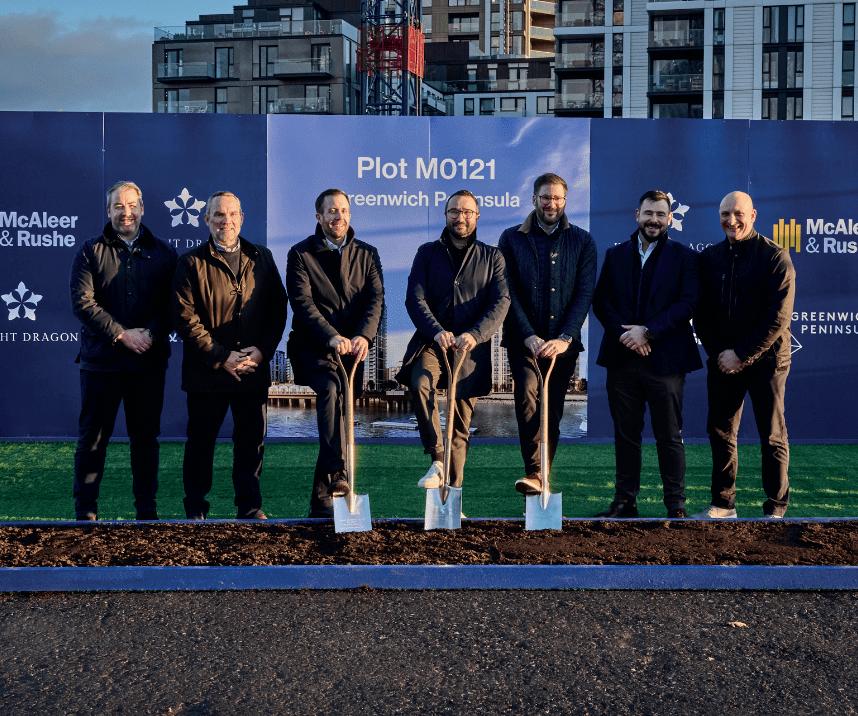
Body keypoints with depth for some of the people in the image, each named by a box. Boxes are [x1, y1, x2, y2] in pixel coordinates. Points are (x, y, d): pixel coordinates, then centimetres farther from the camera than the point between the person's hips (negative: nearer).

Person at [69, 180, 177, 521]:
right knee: (93, 437, 3)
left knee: (146, 438, 8)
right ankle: (85, 512, 12)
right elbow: (82, 302, -5)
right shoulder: (92, 251, 5)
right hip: (101, 360, -1)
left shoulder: (163, 253, 8)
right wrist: (122, 334, -12)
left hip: (149, 360, 1)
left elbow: (172, 305, 3)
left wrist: (151, 334, -14)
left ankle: (147, 511, 16)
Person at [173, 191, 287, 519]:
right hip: (206, 372, -2)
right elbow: (186, 319, -7)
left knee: (252, 442, 8)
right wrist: (222, 358, -12)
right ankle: (195, 511, 19)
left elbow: (277, 309, 8)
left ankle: (250, 508, 20)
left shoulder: (261, 258, 10)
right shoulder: (192, 263, 0)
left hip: (254, 369, 3)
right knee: (201, 442, 6)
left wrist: (262, 351, -6)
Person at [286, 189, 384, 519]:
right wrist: (332, 337, -25)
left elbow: (375, 299, -1)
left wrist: (363, 336, -21)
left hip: (352, 346, 4)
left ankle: (321, 498, 17)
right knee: (331, 389, -31)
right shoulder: (301, 254, 3)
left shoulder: (367, 254, 12)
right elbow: (302, 303, -10)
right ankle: (338, 475, -40)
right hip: (314, 346, -4)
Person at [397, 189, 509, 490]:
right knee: (420, 383, -32)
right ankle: (436, 460, -26)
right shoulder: (428, 252, 12)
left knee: (462, 422, 2)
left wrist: (475, 335, -20)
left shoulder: (492, 257, 11)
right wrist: (436, 331, -18)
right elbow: (415, 298, 1)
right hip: (432, 340, 0)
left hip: (472, 346, 0)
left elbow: (501, 302, -2)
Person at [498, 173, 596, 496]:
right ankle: (534, 474, -25)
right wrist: (529, 336, -11)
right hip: (524, 338, -1)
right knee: (528, 395, -20)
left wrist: (564, 338, -12)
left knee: (553, 409, 5)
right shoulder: (512, 239, 5)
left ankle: (542, 475, 14)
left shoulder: (582, 241, 7)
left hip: (563, 340, 2)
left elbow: (585, 294, 0)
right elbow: (509, 293, -1)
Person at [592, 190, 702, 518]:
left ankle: (676, 504, 9)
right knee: (625, 434, 9)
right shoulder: (615, 255, 12)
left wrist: (647, 331, -13)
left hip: (664, 359, -3)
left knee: (670, 436, 2)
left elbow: (687, 303, -6)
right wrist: (623, 333, -8)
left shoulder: (684, 256, 4)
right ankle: (624, 501, 16)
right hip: (622, 359, 3)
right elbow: (600, 301, 7)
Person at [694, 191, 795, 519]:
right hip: (722, 361, 4)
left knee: (772, 437, 3)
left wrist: (741, 354, -15)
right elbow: (701, 312, 7)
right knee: (720, 431, 8)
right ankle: (723, 503, 20)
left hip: (765, 360, -4)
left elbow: (778, 317, -13)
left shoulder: (775, 257, -7)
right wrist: (717, 352, -5)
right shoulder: (709, 257, 5)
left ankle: (775, 507, 13)